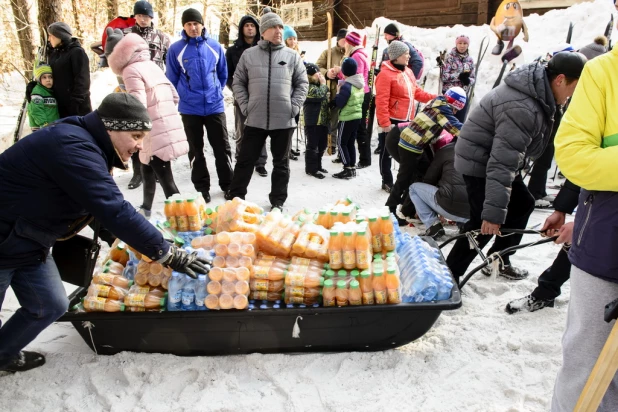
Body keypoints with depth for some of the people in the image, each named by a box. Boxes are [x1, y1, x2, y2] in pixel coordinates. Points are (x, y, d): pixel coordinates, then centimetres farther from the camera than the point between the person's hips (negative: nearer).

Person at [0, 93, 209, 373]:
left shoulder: (86, 144, 1)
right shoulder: (73, 148, -31)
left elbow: (103, 205, 10)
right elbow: (115, 210, -37)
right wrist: (167, 254, -33)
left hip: (28, 243, 9)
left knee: (50, 306, 14)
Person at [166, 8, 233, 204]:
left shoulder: (215, 46, 1)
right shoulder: (176, 49, -4)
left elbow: (223, 74, 13)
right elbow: (171, 79, 5)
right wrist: (182, 97, 9)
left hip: (215, 106, 1)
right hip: (190, 108, -1)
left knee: (222, 148, 5)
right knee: (196, 150, 9)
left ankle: (228, 185, 19)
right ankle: (202, 188, 20)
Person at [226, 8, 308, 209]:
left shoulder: (292, 56, 5)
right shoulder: (249, 55, 5)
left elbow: (302, 83, 7)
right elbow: (238, 82, 9)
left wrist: (294, 106, -4)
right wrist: (245, 106, -2)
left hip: (284, 120, 0)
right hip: (255, 119, 0)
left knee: (281, 162, 9)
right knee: (245, 160, 7)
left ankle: (278, 201, 22)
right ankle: (235, 196, 22)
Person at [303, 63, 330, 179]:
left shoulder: (318, 84, 19)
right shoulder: (308, 86, -12)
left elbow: (326, 98, 30)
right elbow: (319, 94, -24)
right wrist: (323, 83, -11)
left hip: (323, 120, 10)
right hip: (313, 121, -10)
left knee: (322, 145, 15)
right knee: (312, 145, -4)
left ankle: (317, 165, 28)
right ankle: (311, 168, 3)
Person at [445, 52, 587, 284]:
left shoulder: (537, 91, -1)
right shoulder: (522, 109, -33)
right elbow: (502, 163, -36)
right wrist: (493, 212, -35)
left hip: (496, 157, 11)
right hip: (481, 163, -10)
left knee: (522, 204, 19)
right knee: (484, 224, -11)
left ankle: (498, 260, 30)